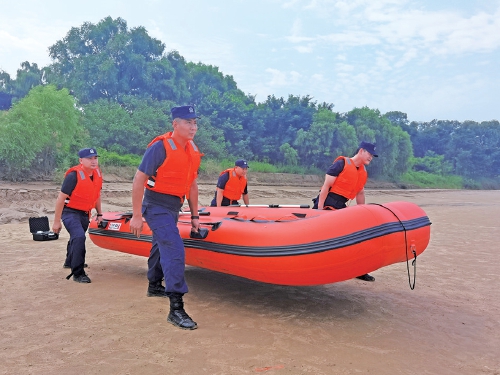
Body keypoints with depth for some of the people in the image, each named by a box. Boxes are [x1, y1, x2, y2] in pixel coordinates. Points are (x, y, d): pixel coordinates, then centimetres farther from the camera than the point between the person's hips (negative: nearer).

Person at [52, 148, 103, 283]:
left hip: (85, 214, 7)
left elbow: (97, 194, 12)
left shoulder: (97, 173, -3)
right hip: (70, 212, -7)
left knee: (76, 238, 26)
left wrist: (99, 213, 14)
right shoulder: (74, 175, -22)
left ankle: (70, 262, 54)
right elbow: (61, 198, -18)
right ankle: (78, 273, -19)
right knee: (79, 237, -27)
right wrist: (56, 221, -16)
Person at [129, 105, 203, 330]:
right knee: (175, 251, -18)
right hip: (157, 207, -8)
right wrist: (136, 216, -17)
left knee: (161, 246, 24)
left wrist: (194, 216, 11)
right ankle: (176, 309, -15)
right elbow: (138, 180, -17)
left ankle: (154, 286, 46)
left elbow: (192, 185, 11)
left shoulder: (193, 151, 4)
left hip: (173, 208, 8)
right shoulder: (160, 147, -18)